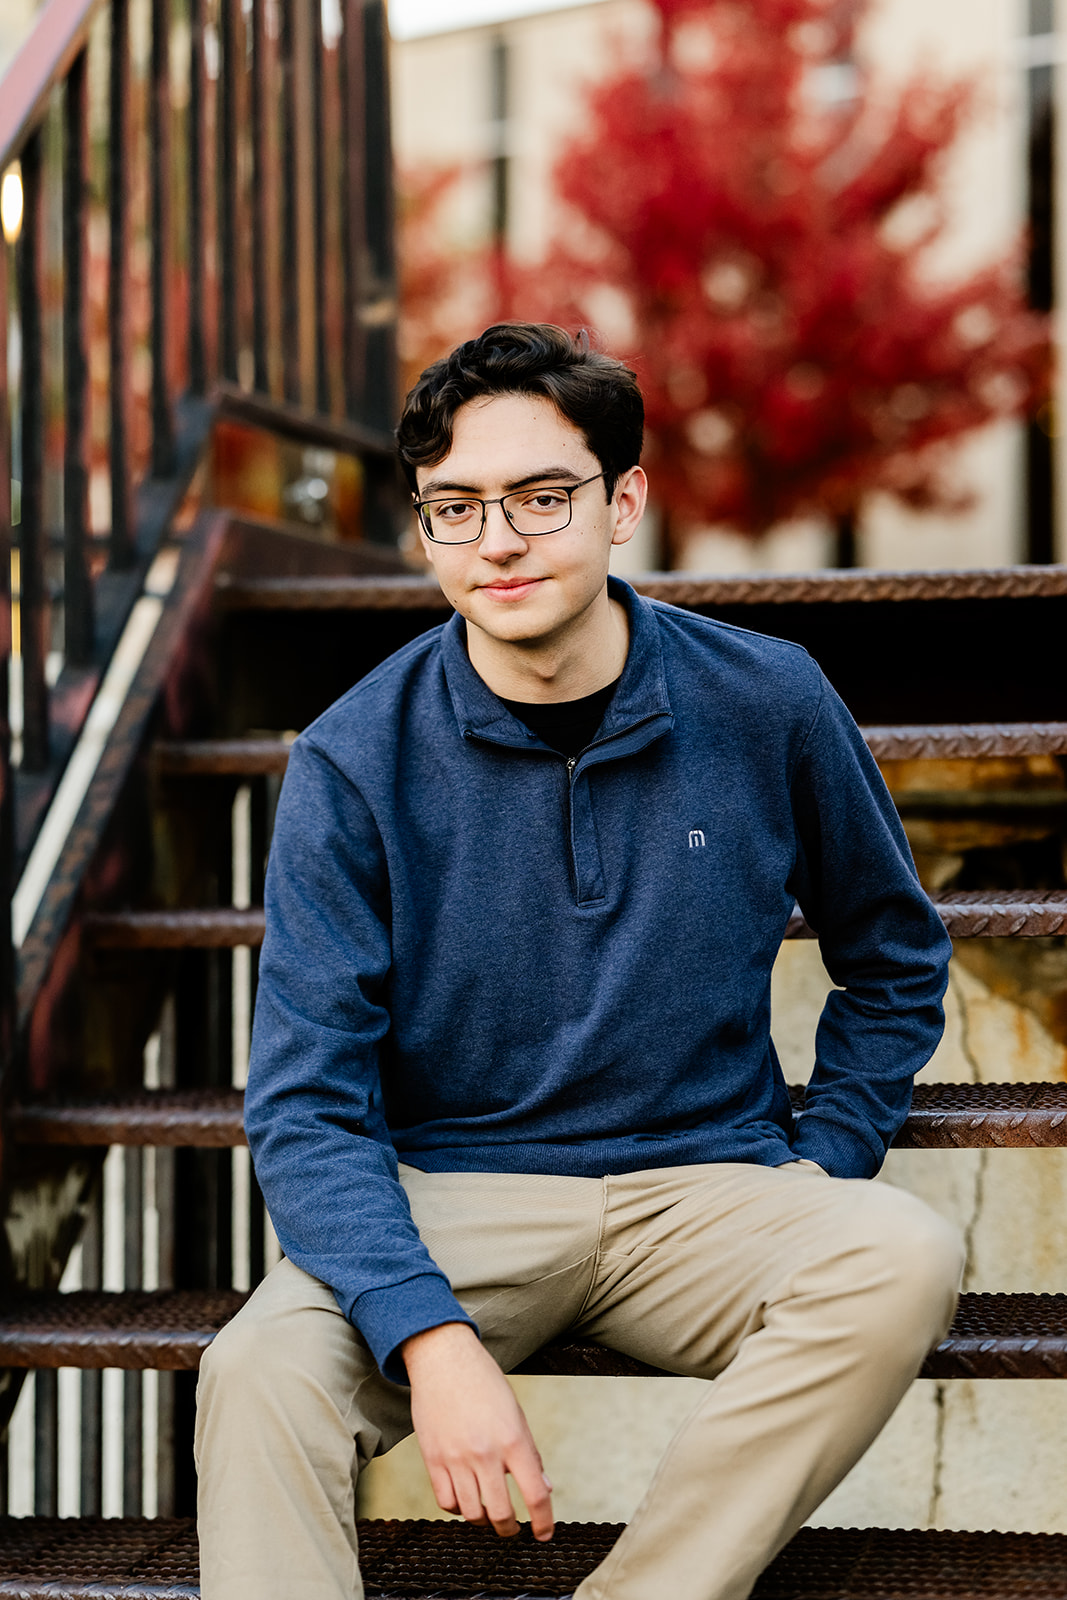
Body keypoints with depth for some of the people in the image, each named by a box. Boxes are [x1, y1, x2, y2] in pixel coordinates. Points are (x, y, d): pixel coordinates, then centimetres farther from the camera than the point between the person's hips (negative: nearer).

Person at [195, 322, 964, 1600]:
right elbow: (307, 1102, -10)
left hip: (704, 1185, 2)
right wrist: (435, 1338, -25)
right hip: (449, 1197, -1)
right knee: (259, 1373, -32)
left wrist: (813, 1193, 2)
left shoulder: (766, 705, -2)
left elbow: (896, 965, 15)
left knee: (907, 1261, -30)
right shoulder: (354, 763, -6)